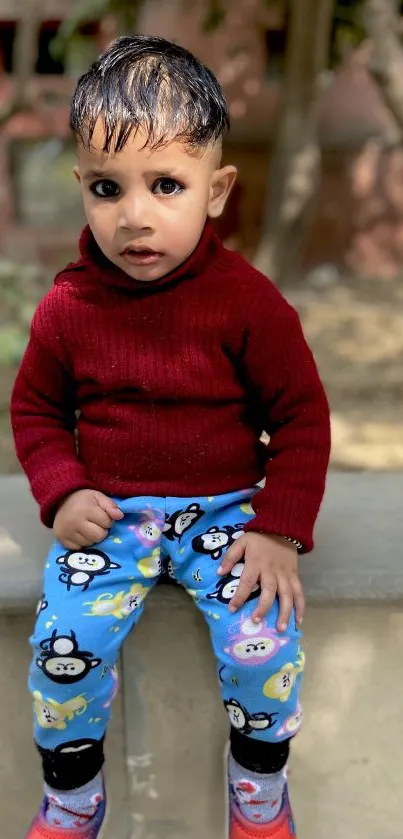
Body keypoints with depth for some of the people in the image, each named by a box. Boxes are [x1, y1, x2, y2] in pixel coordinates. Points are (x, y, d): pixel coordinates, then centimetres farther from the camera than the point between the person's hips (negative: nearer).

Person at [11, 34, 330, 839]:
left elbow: (301, 415, -5)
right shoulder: (68, 308, -6)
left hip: (226, 508, -1)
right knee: (65, 641, -17)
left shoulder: (248, 301, -12)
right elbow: (36, 409, 9)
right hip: (107, 513, 1)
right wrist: (61, 493, -8)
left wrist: (281, 531, -12)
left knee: (263, 640, -19)